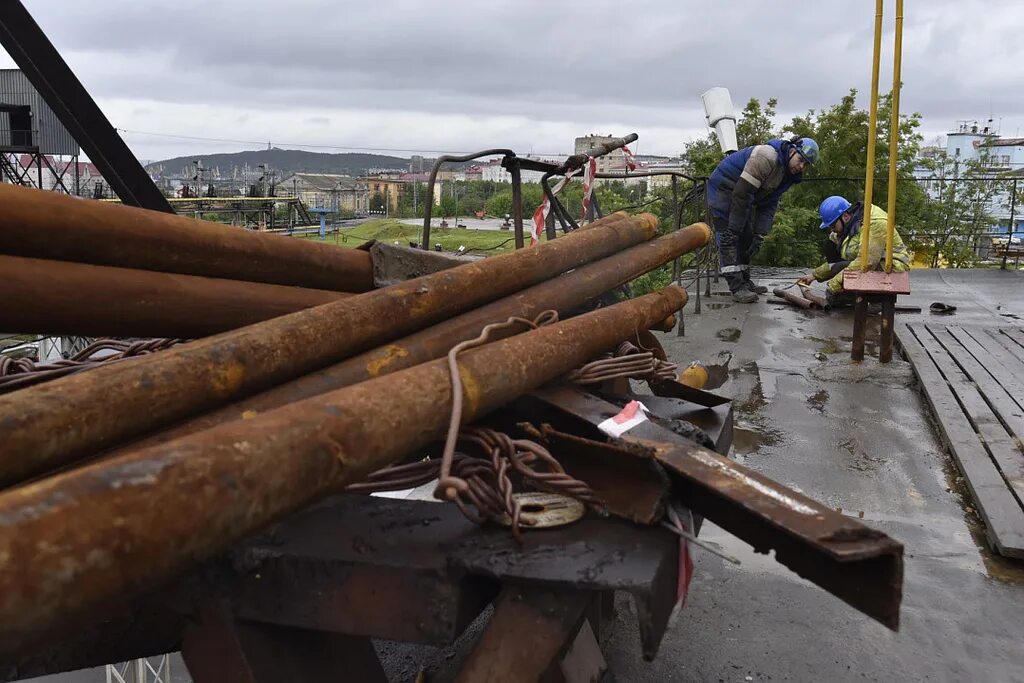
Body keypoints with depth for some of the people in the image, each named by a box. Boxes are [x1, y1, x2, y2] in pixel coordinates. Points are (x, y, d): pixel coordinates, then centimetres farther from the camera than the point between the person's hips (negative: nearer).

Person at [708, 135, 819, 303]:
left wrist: (760, 234, -6)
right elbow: (742, 193, -30)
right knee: (729, 237, -15)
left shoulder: (788, 174, 3)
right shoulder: (767, 157, -28)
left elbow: (769, 205, 4)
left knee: (747, 238, 12)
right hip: (723, 188, -10)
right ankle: (737, 287, -16)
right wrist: (734, 229, -27)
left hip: (741, 194, 10)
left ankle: (744, 282, 21)